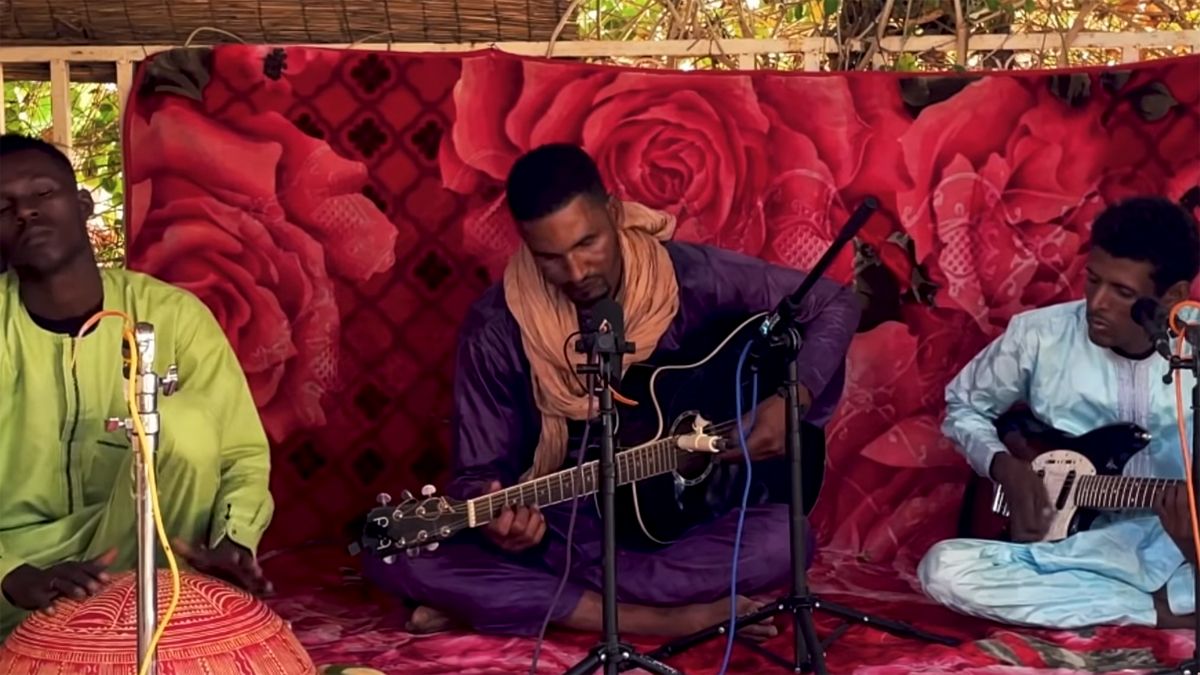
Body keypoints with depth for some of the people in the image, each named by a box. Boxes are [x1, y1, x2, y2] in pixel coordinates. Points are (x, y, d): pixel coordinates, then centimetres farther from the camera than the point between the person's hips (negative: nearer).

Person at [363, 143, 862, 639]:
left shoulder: (689, 277, -12)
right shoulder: (497, 328, -12)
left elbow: (835, 305, -3)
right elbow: (479, 468, -6)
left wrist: (794, 400, -20)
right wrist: (497, 516, -30)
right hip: (553, 528, 0)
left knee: (782, 538, -32)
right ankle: (664, 620, -28)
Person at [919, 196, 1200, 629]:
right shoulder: (1039, 335, -1)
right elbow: (964, 406, 15)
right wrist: (1006, 468, -4)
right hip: (1078, 542, 3)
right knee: (947, 569, -30)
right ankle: (1164, 611, -21)